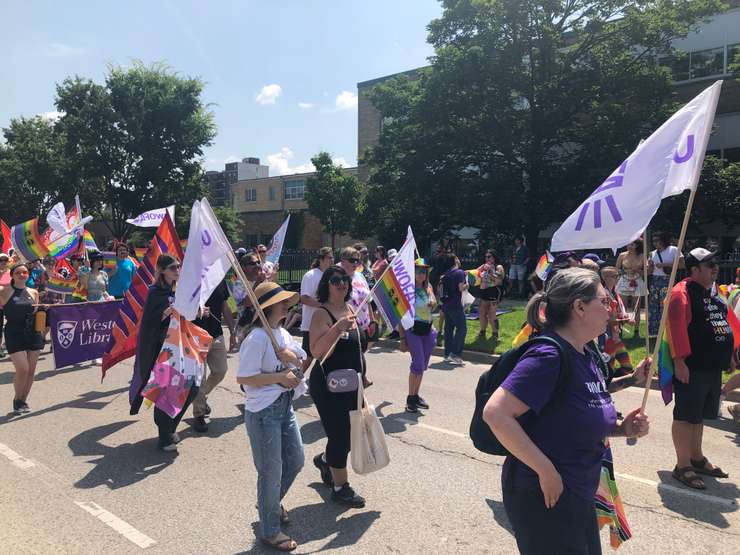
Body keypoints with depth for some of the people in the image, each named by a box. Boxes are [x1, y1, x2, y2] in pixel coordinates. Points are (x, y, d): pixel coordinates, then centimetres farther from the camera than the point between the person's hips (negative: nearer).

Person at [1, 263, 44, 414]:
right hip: (14, 335, -4)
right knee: (22, 369, -10)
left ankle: (23, 401, 23)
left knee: (31, 370, 6)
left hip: (32, 334, 4)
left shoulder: (33, 292, 9)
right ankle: (17, 400, 14)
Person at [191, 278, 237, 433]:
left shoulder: (220, 280, 6)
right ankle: (198, 415, 16)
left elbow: (225, 308, 12)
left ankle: (202, 397, 35)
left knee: (220, 371, 9)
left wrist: (233, 331, 10)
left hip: (217, 334, 6)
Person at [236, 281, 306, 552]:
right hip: (263, 411, -8)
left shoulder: (283, 334, 7)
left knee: (295, 461, 20)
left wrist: (290, 355, -11)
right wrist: (280, 377, -21)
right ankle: (270, 532, 26)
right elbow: (243, 378, -22)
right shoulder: (256, 338, -19)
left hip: (285, 406, 9)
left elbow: (301, 361, 11)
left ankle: (272, 502, 48)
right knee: (271, 471, 5)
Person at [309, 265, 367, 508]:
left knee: (352, 431, 16)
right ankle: (340, 487, 20)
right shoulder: (322, 314, -16)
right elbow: (317, 351, -27)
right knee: (340, 435, -1)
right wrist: (338, 327, -36)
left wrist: (360, 377, 23)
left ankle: (325, 460, 44)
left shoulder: (350, 309, 8)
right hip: (329, 386, -8)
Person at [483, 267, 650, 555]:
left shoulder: (587, 357, 5)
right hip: (544, 497, -9)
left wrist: (622, 428, -1)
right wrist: (546, 471, -26)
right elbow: (495, 413, -31)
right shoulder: (549, 356, -24)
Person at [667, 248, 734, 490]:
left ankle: (697, 458, 33)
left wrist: (726, 355, 19)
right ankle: (683, 467, 10)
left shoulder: (712, 293, 15)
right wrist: (679, 361, -25)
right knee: (685, 417, 0)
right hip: (691, 369, -9)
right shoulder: (682, 292, -14)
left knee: (699, 416, 20)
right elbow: (676, 327, -21)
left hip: (713, 368, 9)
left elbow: (723, 323, 22)